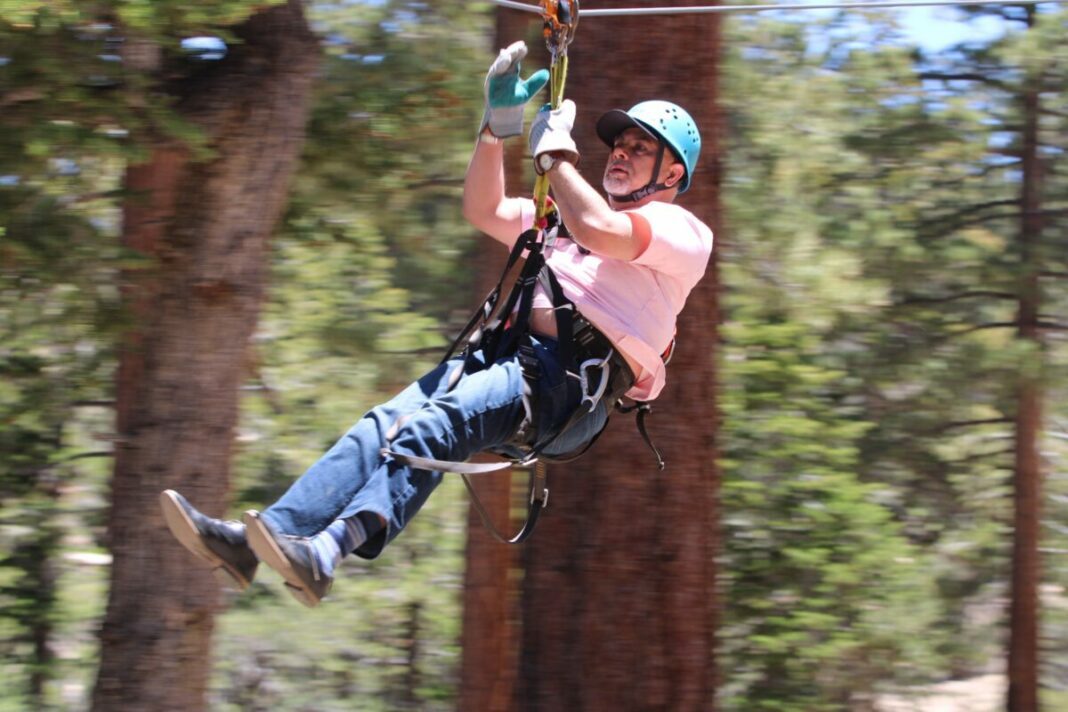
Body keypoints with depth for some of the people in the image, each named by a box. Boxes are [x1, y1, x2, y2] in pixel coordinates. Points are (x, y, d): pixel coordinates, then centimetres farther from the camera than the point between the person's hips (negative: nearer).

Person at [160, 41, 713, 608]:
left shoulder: (683, 232, 10)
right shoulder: (568, 217, 37)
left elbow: (599, 232, -11)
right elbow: (483, 212, 30)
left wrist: (554, 153, 1)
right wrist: (497, 125, 18)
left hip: (570, 380, -7)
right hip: (512, 353, 7)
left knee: (438, 424, -33)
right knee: (386, 422, -18)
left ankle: (323, 555, -53)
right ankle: (250, 539, -34)